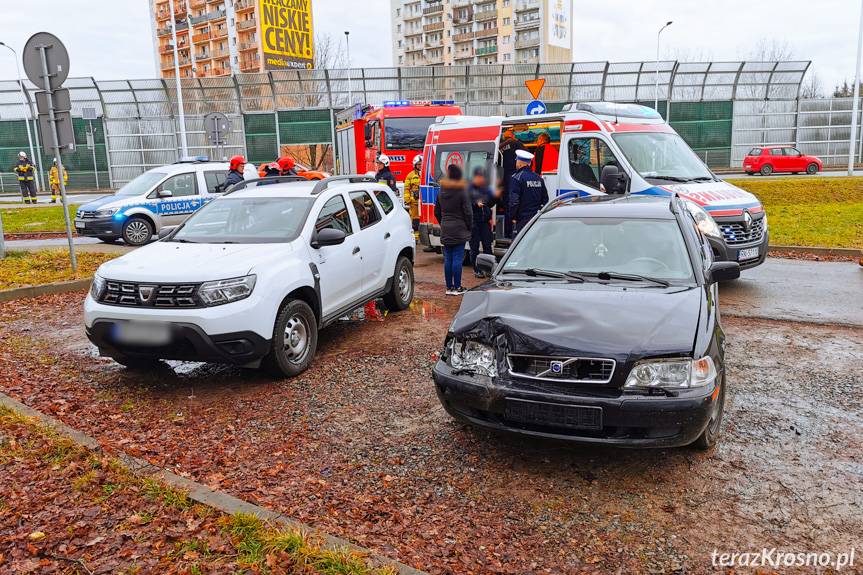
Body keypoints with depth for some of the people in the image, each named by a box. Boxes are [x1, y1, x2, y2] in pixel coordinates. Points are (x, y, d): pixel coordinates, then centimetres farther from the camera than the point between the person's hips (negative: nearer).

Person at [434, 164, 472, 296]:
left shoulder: (441, 192, 5)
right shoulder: (462, 192, -11)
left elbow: (437, 212, 12)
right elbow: (468, 212, -10)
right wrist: (468, 227, 3)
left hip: (445, 230, 5)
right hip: (459, 230, -5)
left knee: (447, 259, 8)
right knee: (458, 259, -1)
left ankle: (449, 287, 13)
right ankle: (457, 287, 3)